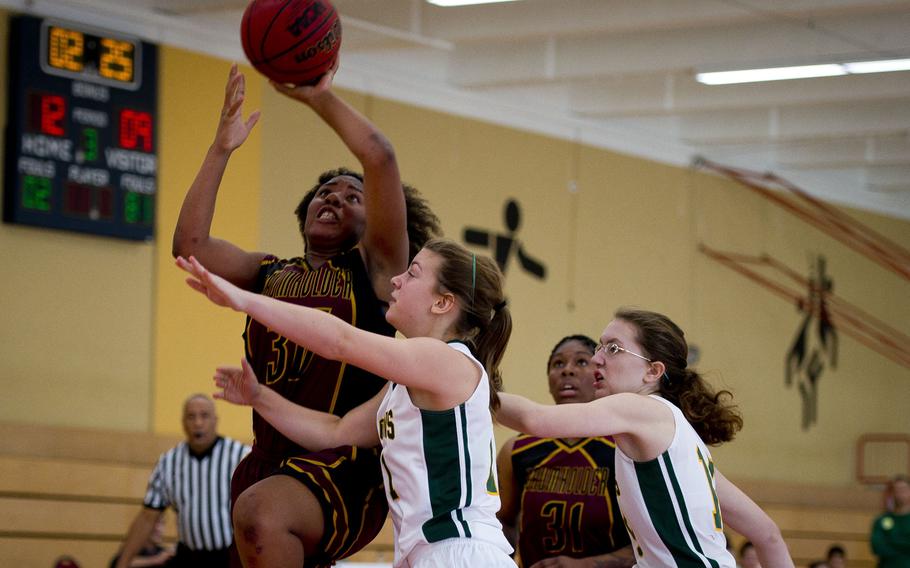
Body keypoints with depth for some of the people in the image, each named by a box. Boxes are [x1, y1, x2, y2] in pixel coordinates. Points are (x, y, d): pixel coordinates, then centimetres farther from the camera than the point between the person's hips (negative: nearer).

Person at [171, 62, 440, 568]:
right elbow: (189, 243, 7)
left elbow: (378, 156, -9)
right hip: (269, 462, 7)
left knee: (261, 510, -36)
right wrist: (222, 147, 8)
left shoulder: (374, 269, 4)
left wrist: (317, 96, -4)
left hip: (345, 468, -7)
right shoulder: (270, 275, 19)